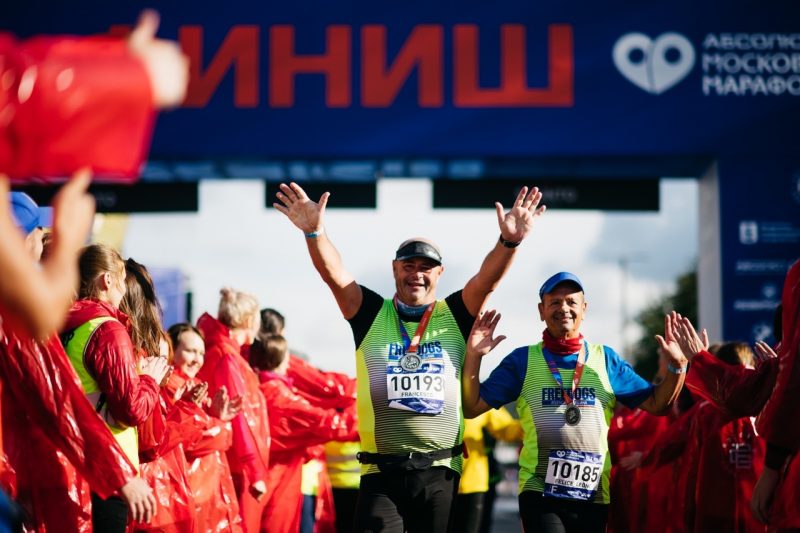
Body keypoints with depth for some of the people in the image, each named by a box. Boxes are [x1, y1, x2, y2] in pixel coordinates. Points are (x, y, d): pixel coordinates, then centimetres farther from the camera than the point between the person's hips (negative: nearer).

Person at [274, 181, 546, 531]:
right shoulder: (371, 315, 6)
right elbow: (333, 274, -7)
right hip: (382, 474, -1)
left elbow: (488, 278, -7)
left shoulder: (454, 316, 8)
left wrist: (509, 241, -26)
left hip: (440, 474, 1)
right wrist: (314, 232, -25)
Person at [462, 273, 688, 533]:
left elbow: (657, 404, 9)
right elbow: (471, 408, 2)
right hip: (540, 492, -2)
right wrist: (473, 356, -10)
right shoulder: (523, 360, 4)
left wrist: (676, 366, -7)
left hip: (594, 495, 3)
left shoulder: (606, 359, 9)